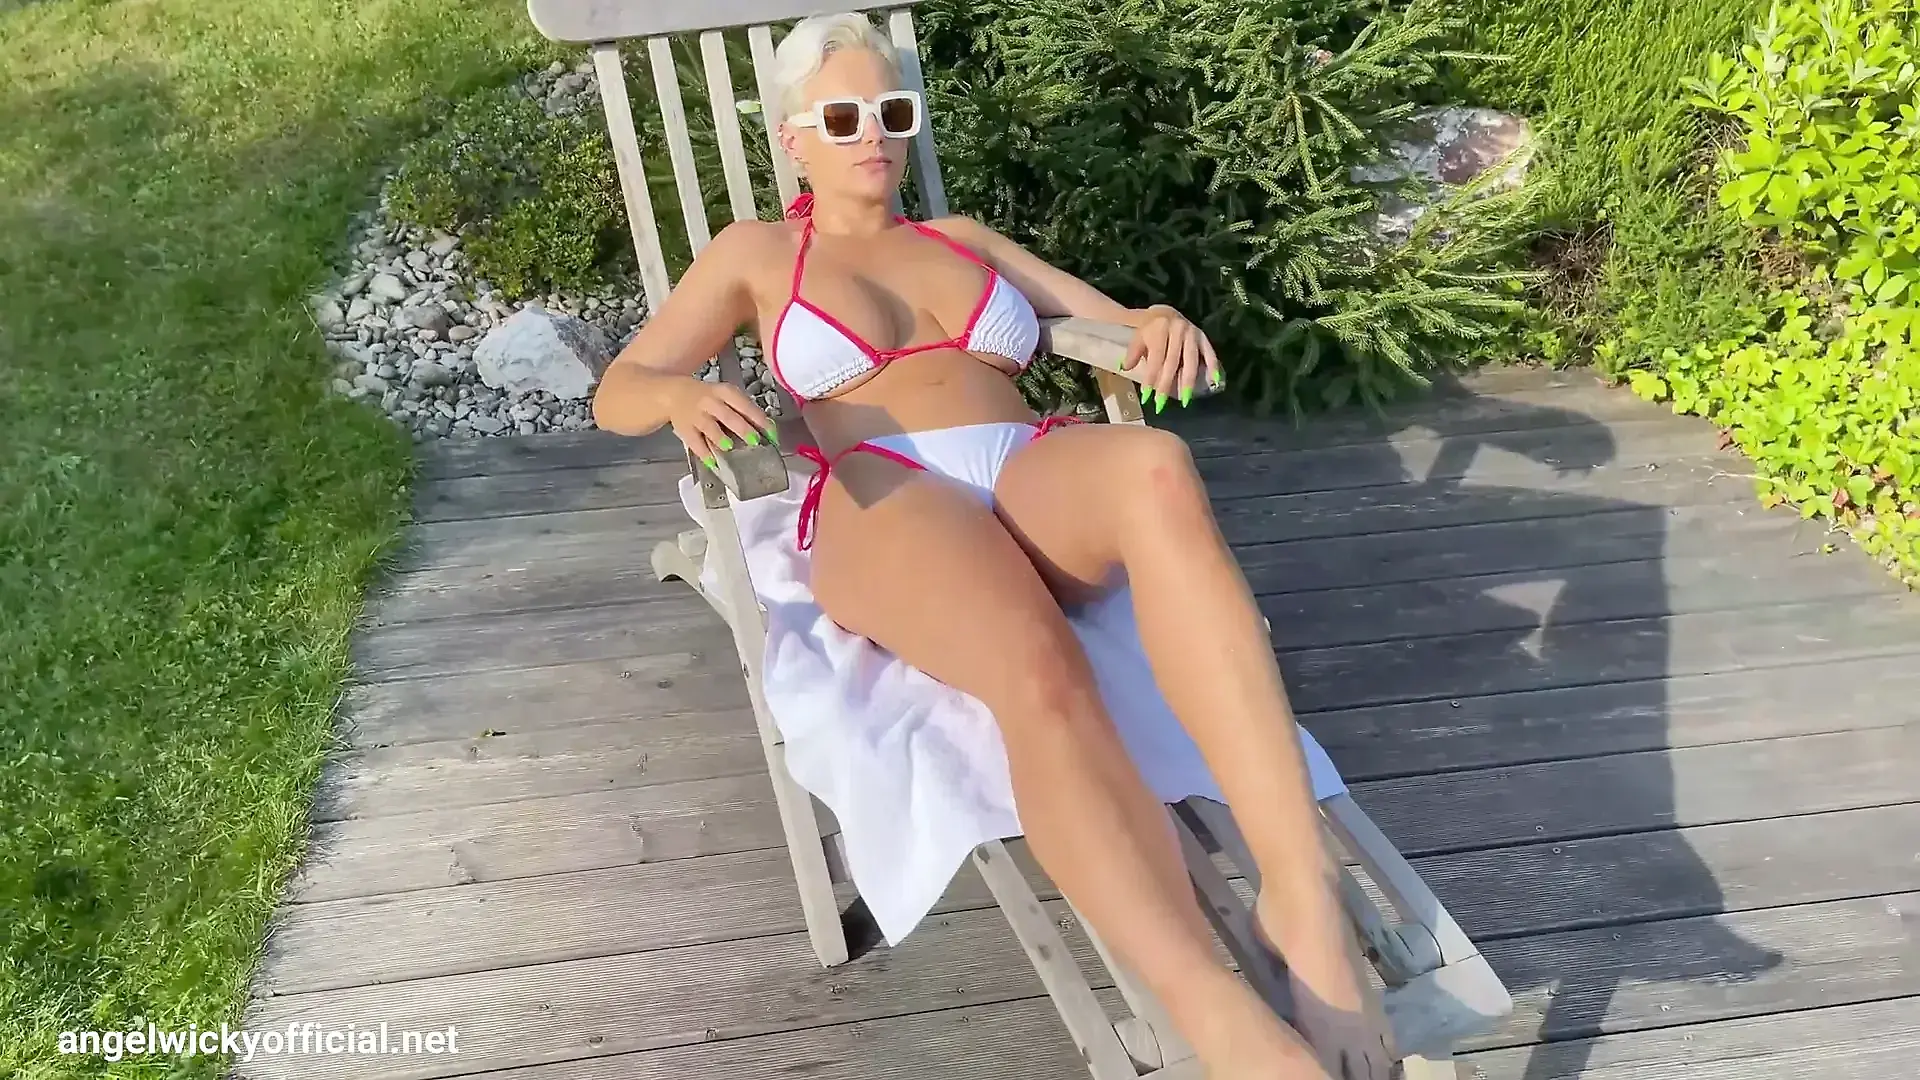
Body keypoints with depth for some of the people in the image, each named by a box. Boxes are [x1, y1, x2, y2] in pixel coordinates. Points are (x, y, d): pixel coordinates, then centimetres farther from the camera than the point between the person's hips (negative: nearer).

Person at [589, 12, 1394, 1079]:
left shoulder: (966, 238, 31)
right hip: (887, 509, -2)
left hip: (1036, 487, 3)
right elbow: (616, 394, 17)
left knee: (1154, 467, -38)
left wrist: (1164, 325, -1)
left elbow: (1120, 326, 25)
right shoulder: (756, 253, 24)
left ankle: (1305, 896, -43)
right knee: (1039, 671, -40)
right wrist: (685, 397, -9)